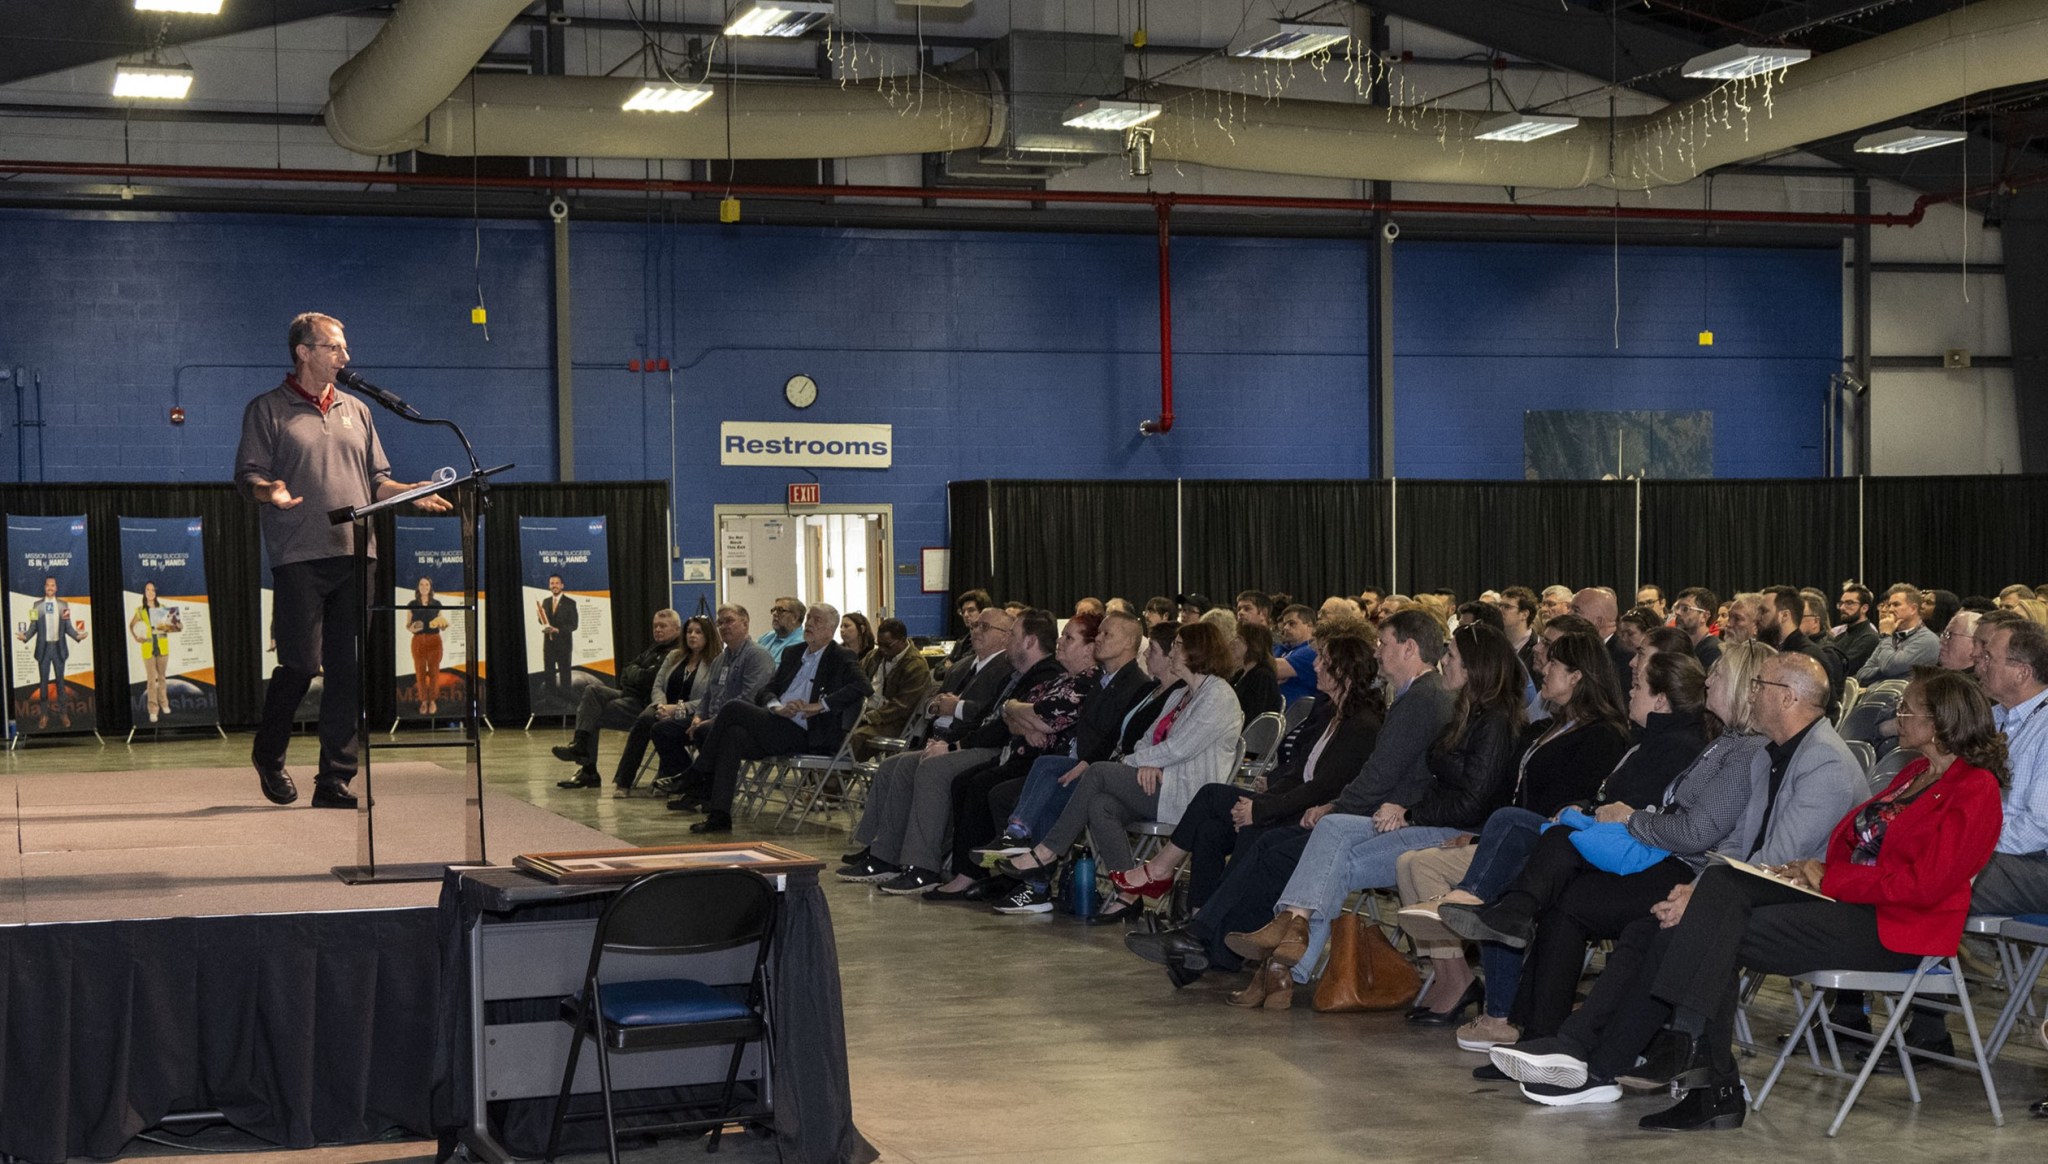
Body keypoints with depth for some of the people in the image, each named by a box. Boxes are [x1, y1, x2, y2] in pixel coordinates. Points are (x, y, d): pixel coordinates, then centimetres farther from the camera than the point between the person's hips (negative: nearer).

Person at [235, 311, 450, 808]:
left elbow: (376, 479, 22)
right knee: (301, 662, -7)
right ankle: (268, 755, 18)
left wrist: (412, 493, 4)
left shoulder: (356, 411, 20)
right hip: (300, 558, -5)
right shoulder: (267, 410, 5)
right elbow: (247, 474, -1)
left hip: (355, 557, 5)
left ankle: (335, 780, 5)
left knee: (348, 672, 1)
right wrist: (269, 490, -22)